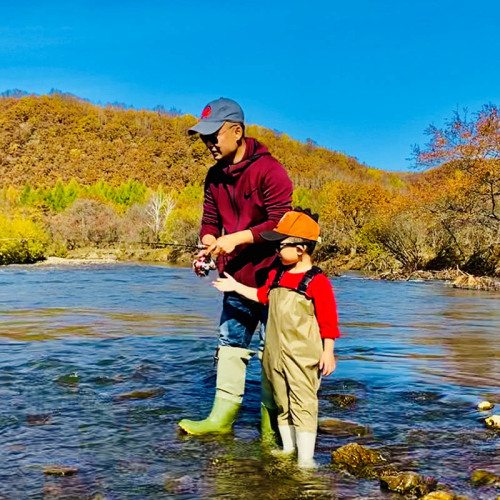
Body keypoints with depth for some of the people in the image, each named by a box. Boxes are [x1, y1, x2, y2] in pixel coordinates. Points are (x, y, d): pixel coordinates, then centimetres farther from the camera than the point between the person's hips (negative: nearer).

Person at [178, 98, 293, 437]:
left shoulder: (269, 170, -15)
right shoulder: (215, 176, 9)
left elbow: (279, 223, -20)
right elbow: (210, 221, 12)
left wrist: (237, 238, -26)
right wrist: (208, 246, -9)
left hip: (270, 277, -7)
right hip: (236, 279, 8)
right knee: (230, 344, 12)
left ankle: (272, 424, 14)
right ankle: (222, 416, 22)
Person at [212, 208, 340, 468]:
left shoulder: (317, 281, -13)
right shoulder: (276, 275, 8)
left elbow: (328, 320, -11)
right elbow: (262, 295, 27)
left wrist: (328, 352, -11)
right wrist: (236, 286, 25)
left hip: (303, 354, -7)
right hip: (275, 351, 7)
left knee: (303, 403, -4)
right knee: (282, 402, 15)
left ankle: (306, 457, 2)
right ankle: (288, 449, 28)